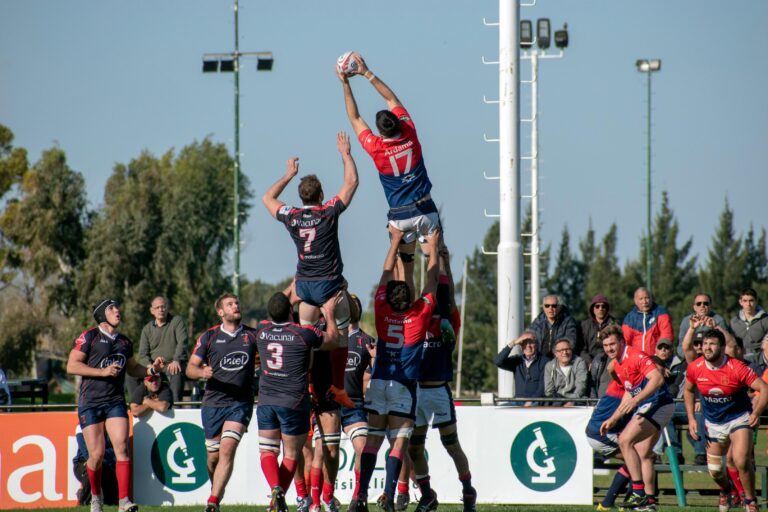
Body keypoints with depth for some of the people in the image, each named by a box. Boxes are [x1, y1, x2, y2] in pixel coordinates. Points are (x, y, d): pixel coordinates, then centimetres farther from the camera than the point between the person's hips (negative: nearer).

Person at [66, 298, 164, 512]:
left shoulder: (125, 342, 15)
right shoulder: (89, 337, -2)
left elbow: (132, 368, 29)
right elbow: (71, 366, -9)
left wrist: (151, 369, 10)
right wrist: (103, 372, -16)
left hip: (116, 402, 4)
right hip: (90, 402, -4)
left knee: (122, 448, -13)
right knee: (97, 454, -6)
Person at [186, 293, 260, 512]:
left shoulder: (252, 336, 5)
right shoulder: (209, 337, 4)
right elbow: (190, 368, 3)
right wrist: (202, 372, -19)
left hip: (240, 403, -1)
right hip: (213, 402, 1)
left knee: (227, 450, -18)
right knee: (213, 457, 6)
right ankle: (217, 491, 34)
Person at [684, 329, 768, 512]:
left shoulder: (737, 368, -23)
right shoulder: (695, 368, -10)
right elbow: (688, 390, 11)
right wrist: (691, 418, 3)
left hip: (739, 418, -4)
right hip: (713, 423, 4)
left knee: (741, 460, -23)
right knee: (714, 469, 7)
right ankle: (725, 489, 44)